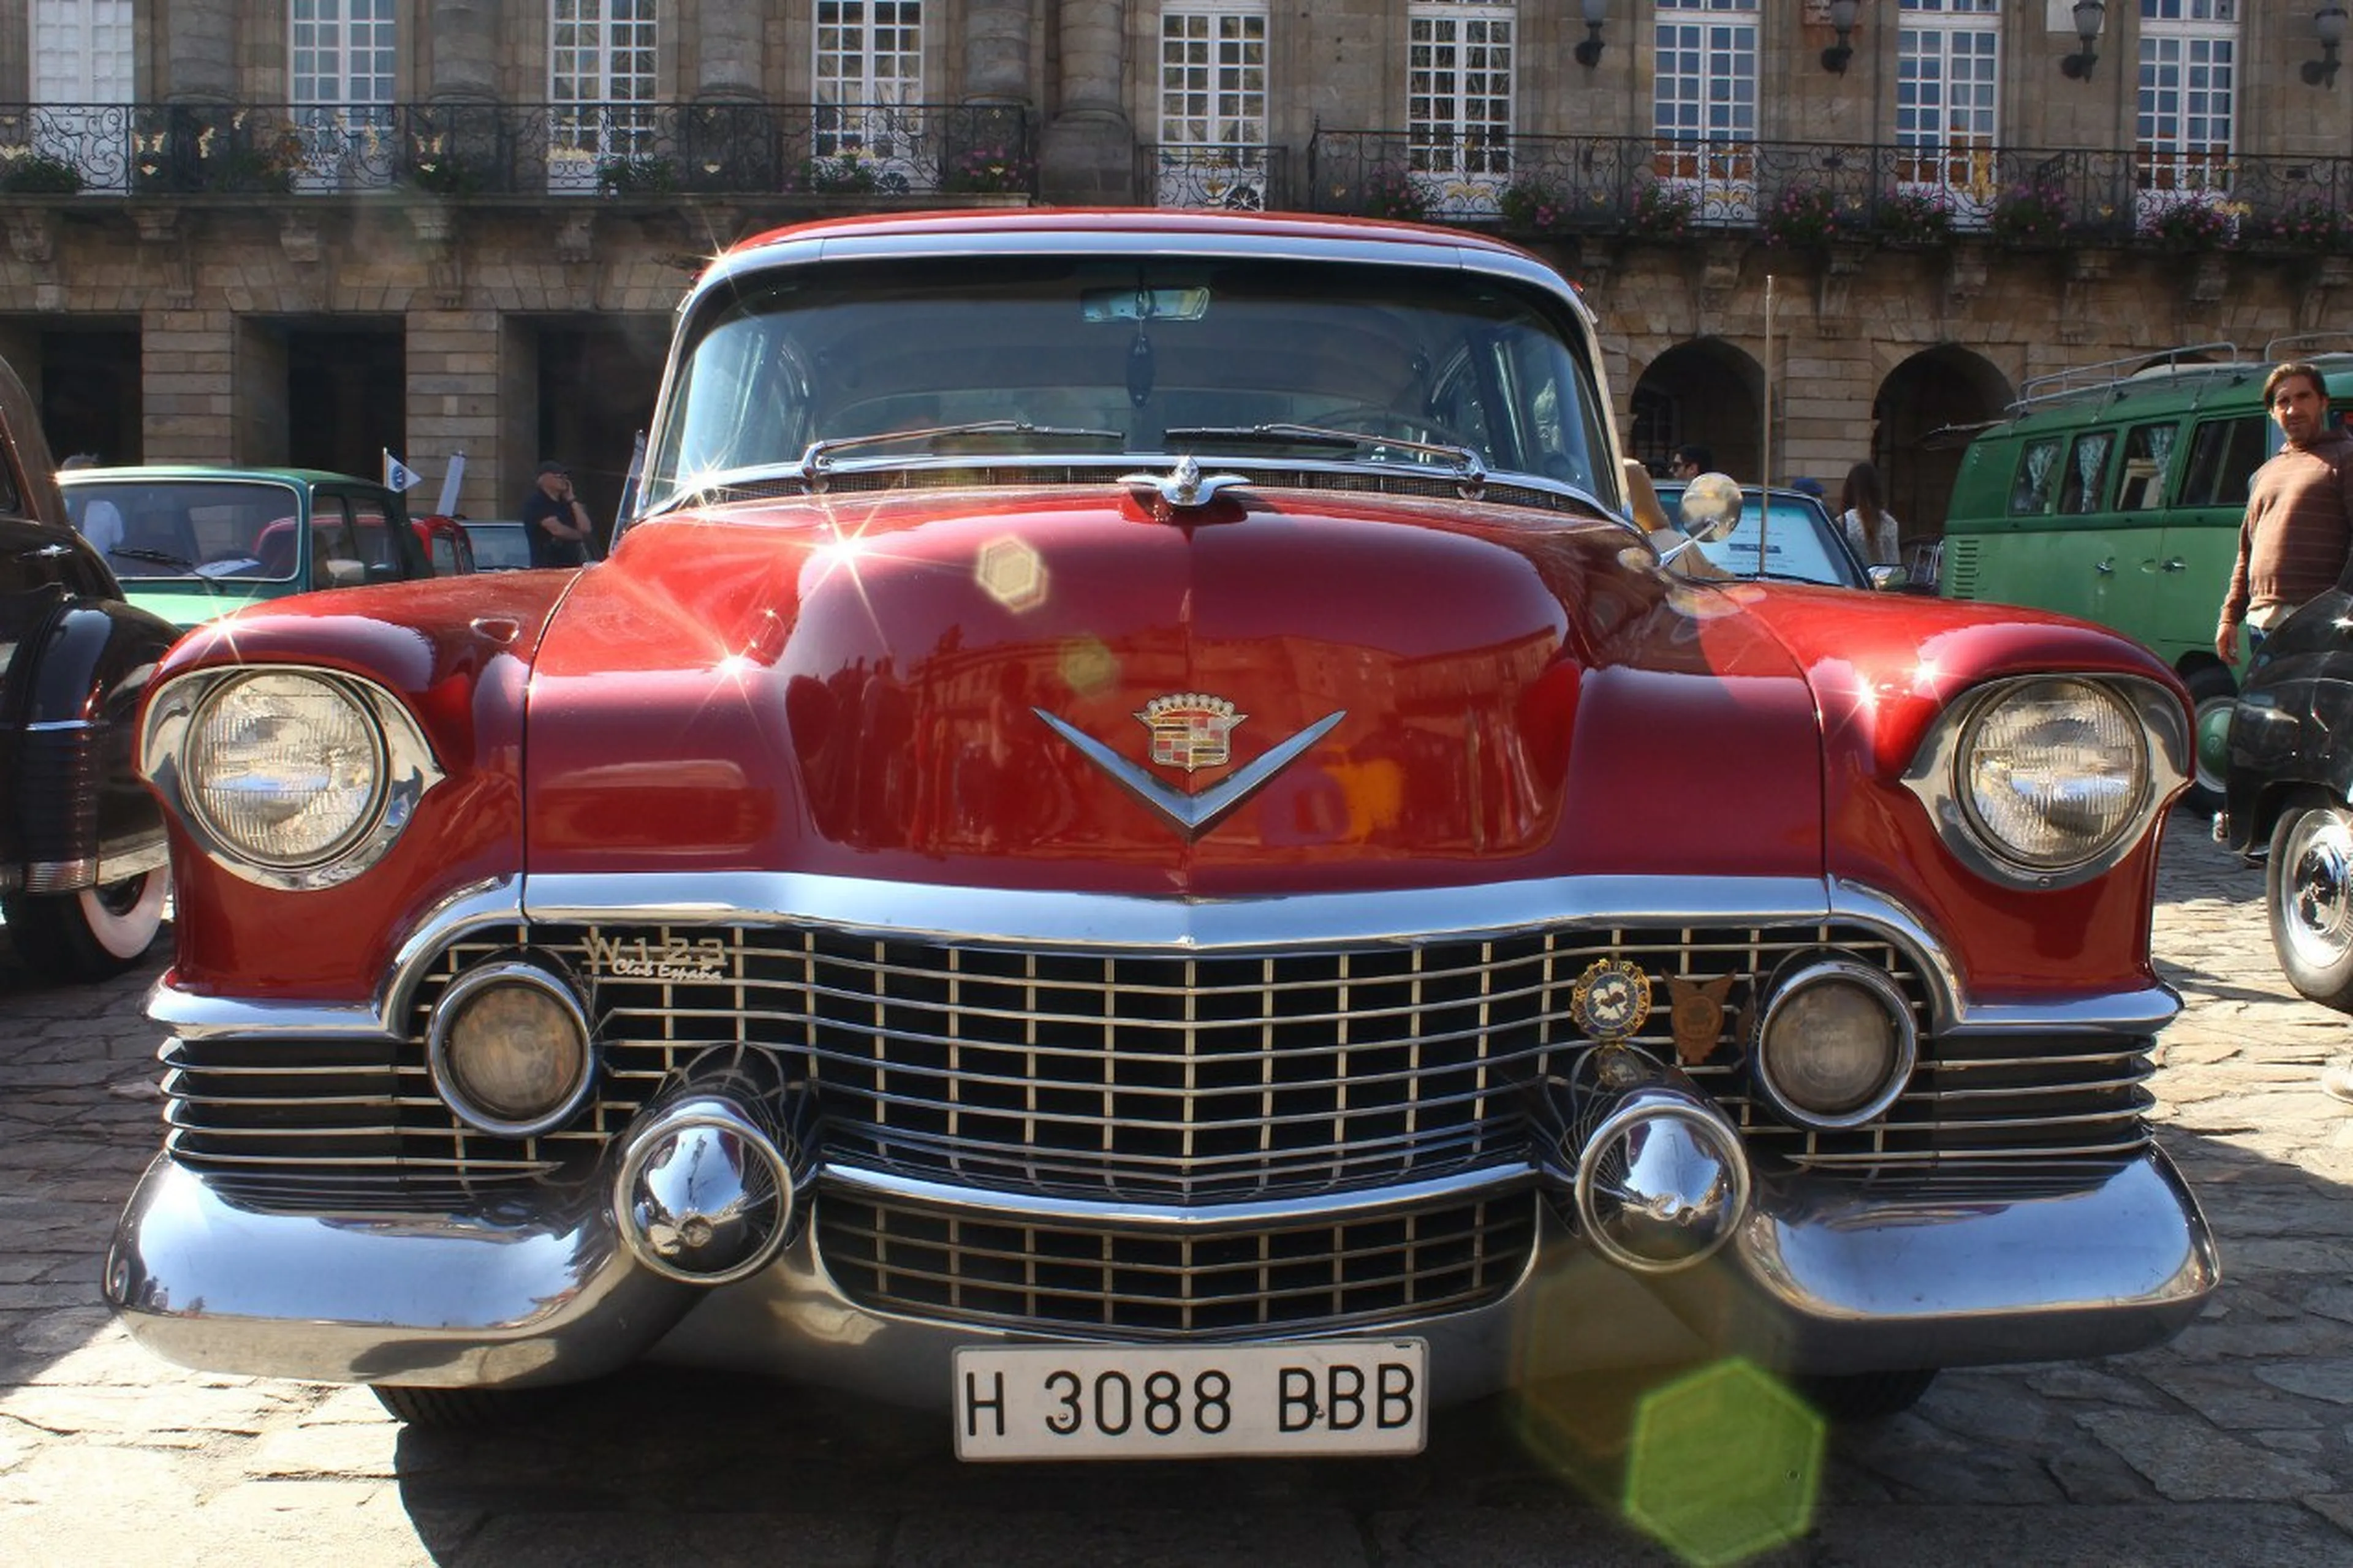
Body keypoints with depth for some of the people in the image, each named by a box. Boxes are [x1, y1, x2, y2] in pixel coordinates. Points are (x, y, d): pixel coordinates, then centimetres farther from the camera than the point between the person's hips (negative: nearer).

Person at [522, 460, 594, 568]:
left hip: (573, 565, 6)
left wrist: (572, 500, 4)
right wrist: (580, 535, 4)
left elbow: (586, 529, 3)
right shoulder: (535, 503, -3)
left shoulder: (566, 502, 17)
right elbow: (556, 529, -14)